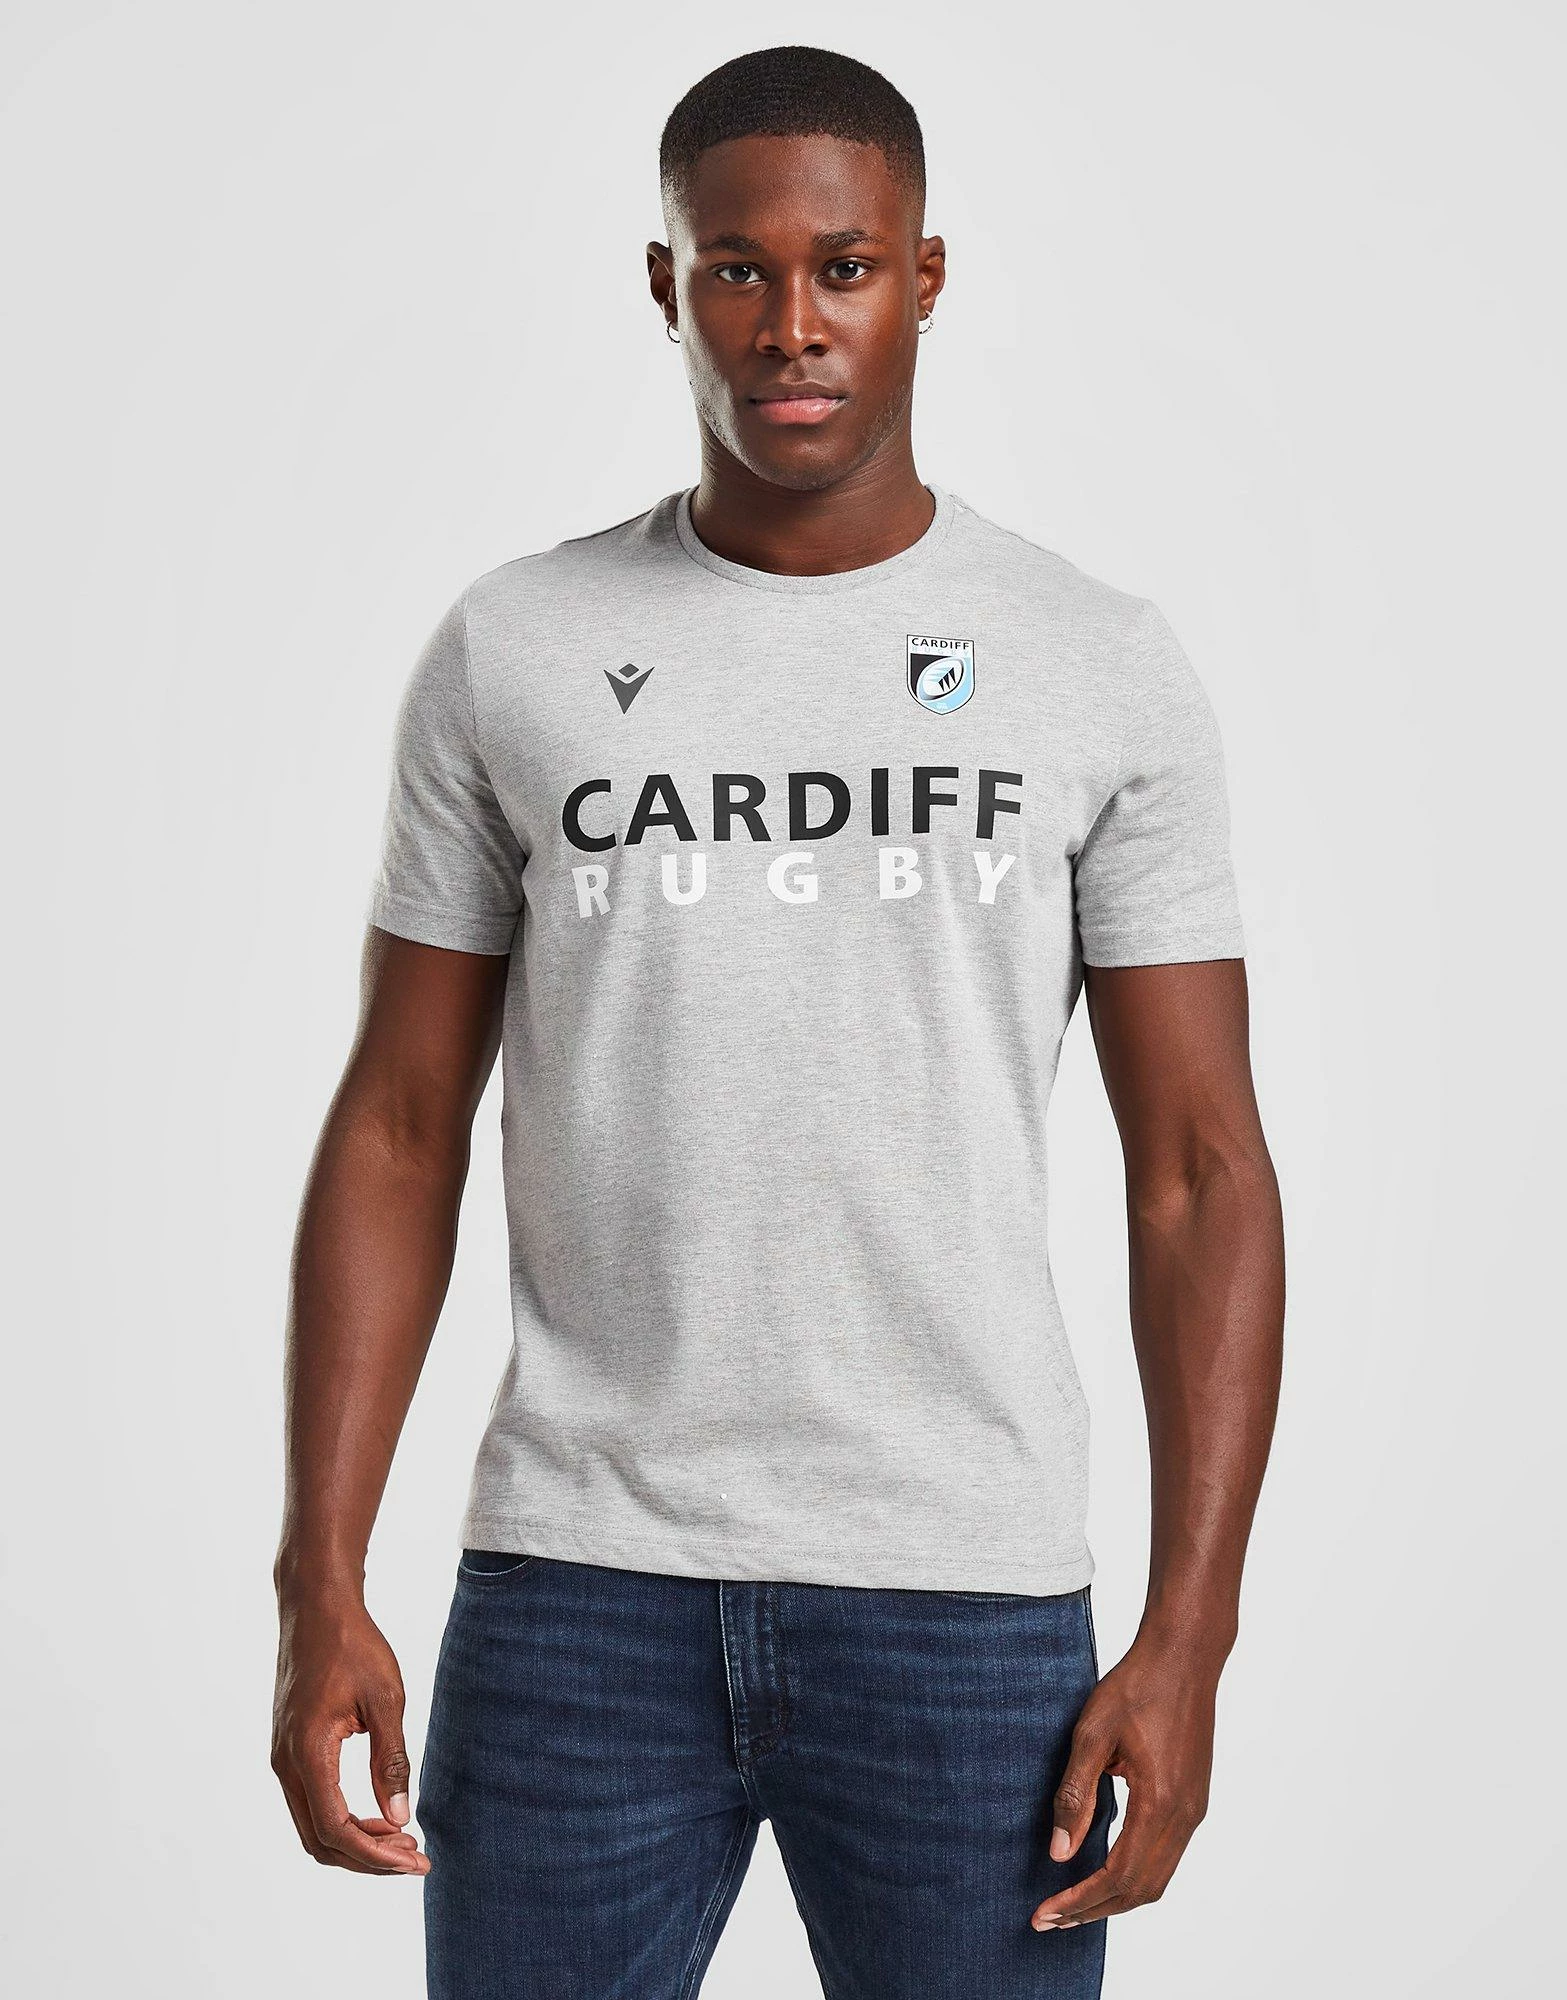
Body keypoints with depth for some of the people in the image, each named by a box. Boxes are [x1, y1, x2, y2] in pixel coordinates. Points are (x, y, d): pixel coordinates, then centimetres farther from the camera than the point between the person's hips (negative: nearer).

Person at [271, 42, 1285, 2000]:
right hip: (576, 1584, 1)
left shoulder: (1104, 668, 2)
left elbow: (1199, 1172, 1)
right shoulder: (507, 653, 4)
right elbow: (399, 1131, 5)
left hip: (967, 1608, 0)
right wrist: (319, 1586, -2)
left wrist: (1189, 1633, -6)